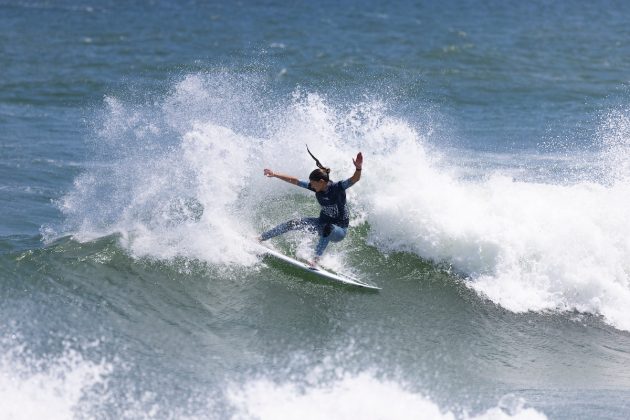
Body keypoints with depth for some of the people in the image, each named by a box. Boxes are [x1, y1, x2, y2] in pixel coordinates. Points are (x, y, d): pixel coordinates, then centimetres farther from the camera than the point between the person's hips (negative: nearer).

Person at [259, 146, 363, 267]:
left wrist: (358, 168, -60)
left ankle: (316, 259, -43)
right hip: (323, 223, 6)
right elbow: (294, 181, 0)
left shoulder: (337, 188, -24)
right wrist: (275, 175, 0)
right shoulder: (317, 187, -7)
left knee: (328, 228, -42)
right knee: (293, 223, 1)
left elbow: (355, 179, -39)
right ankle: (261, 238, 14)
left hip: (339, 230, -6)